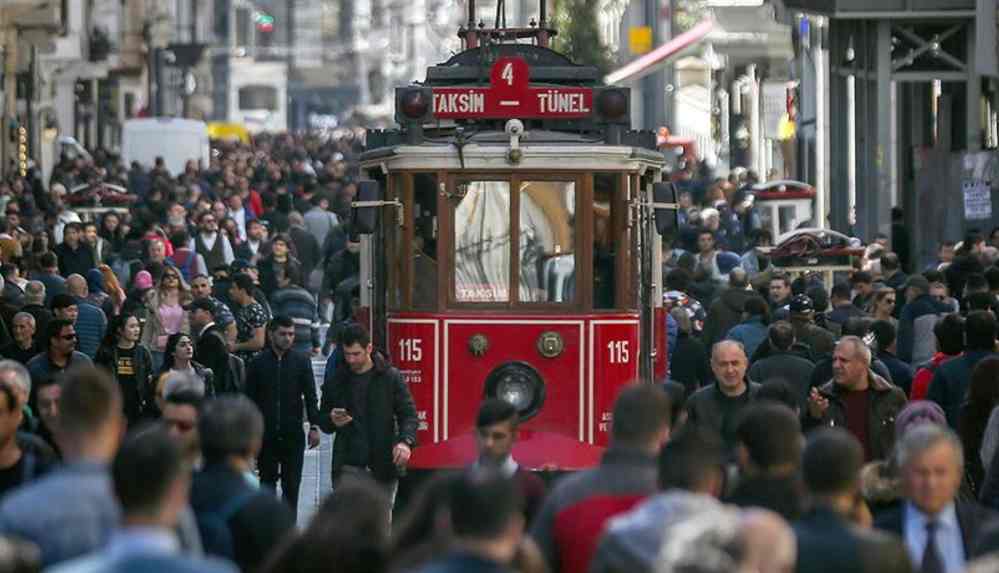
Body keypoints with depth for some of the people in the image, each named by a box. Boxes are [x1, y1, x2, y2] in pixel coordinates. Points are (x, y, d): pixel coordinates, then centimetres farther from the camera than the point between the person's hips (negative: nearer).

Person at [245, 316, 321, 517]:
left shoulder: (301, 362, 4)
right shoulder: (258, 363, 4)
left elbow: (310, 396, 3)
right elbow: (250, 400, 6)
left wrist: (314, 426, -7)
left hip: (293, 433, 0)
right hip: (266, 433, 0)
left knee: (292, 485, 0)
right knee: (267, 481, 6)